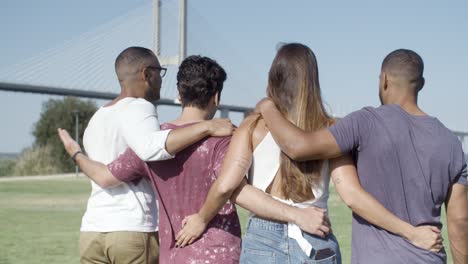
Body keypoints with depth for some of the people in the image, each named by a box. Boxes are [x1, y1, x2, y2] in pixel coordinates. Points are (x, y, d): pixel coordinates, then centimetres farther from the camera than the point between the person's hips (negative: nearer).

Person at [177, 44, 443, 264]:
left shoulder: (254, 127, -1)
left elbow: (225, 185, -13)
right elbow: (352, 194, -10)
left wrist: (202, 219, 6)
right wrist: (413, 233, -4)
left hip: (265, 243, -1)